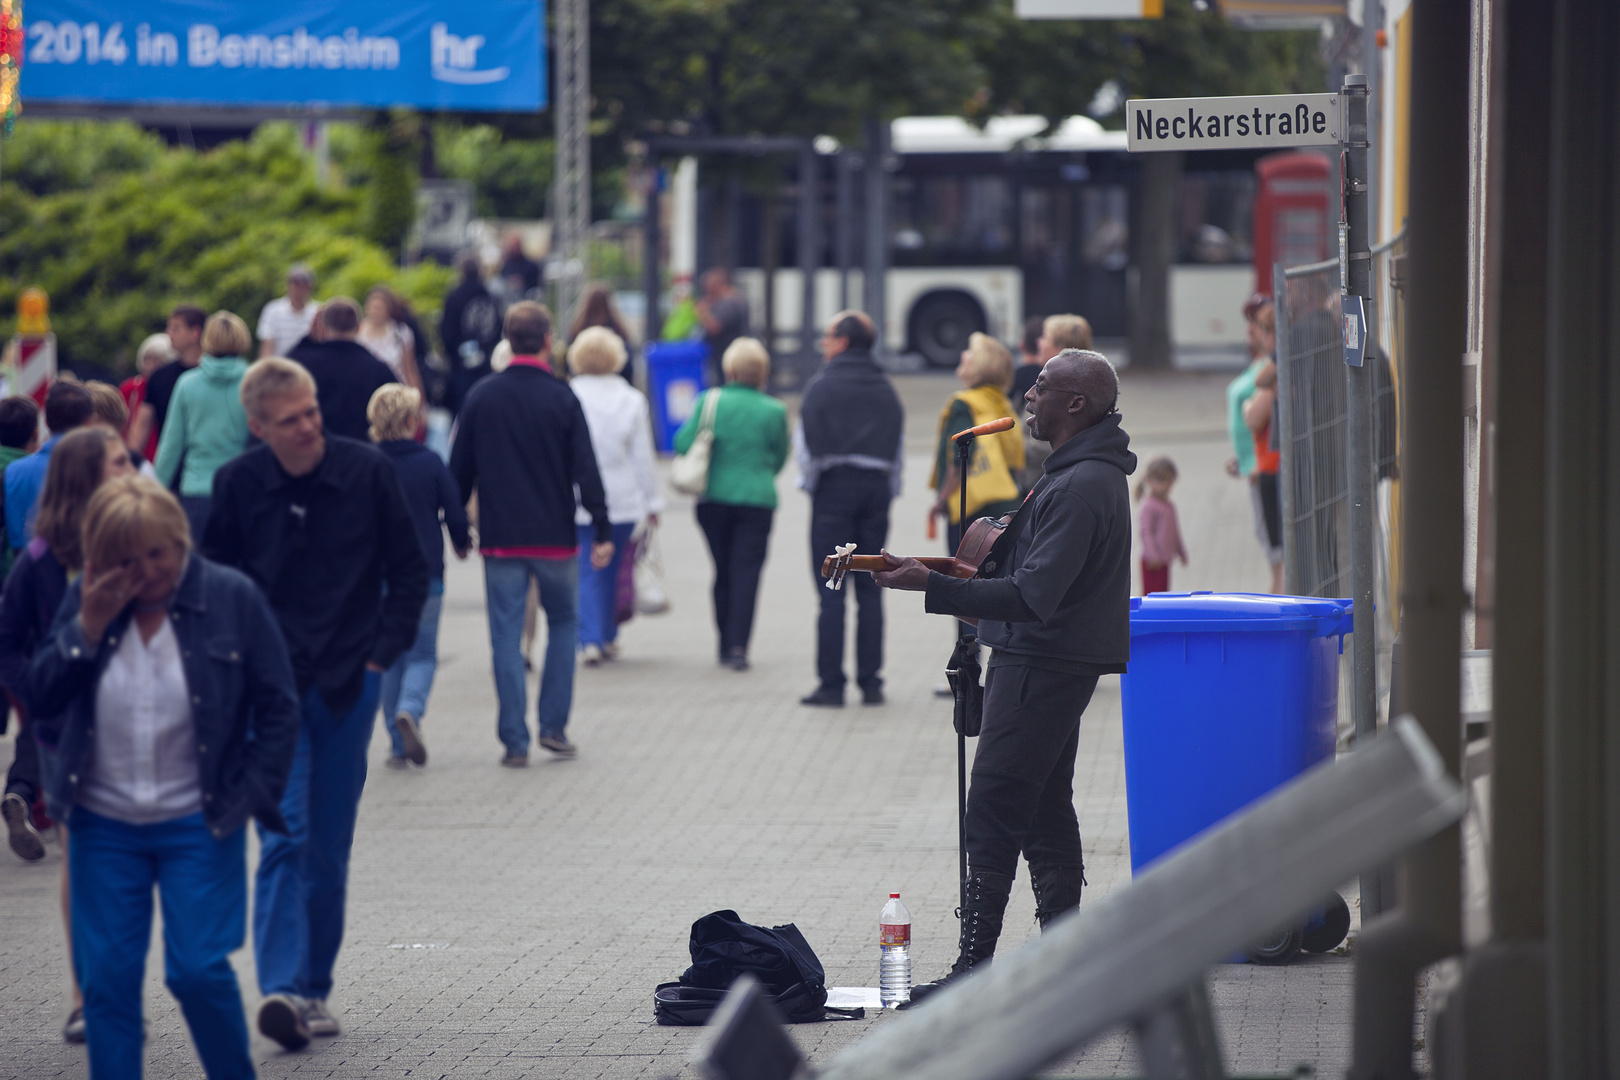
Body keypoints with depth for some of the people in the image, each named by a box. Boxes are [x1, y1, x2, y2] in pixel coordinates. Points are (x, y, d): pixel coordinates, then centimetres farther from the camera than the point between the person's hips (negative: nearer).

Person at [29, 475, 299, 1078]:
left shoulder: (231, 598, -6)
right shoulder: (85, 601, 1)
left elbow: (278, 708, -1)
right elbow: (42, 697, -3)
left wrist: (253, 797, -7)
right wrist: (88, 628, -15)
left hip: (199, 824, -3)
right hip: (104, 825, 3)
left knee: (200, 970, -9)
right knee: (108, 978, 4)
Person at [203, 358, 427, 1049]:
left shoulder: (367, 472, -3)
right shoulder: (237, 485, -3)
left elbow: (409, 570, 7)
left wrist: (382, 651, 0)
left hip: (347, 682, 1)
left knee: (330, 845, 6)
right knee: (284, 835, -14)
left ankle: (314, 988, 16)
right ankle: (281, 987, -21)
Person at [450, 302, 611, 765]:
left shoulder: (481, 398, 0)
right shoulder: (562, 400, -7)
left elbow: (459, 469, 6)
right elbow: (585, 471, -8)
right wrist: (602, 531, -3)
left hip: (500, 537, 1)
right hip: (555, 536, -1)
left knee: (506, 636, 4)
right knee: (563, 623, 17)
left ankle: (514, 740, 1)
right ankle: (553, 726, 11)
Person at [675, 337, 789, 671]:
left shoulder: (709, 402, -5)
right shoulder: (774, 411, -4)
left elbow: (683, 444, -8)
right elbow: (779, 457, 8)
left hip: (714, 497, 1)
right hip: (758, 499, -1)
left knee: (723, 571, 13)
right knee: (746, 571, -1)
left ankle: (726, 646, 19)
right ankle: (738, 646, -12)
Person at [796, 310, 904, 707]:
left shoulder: (822, 385, -6)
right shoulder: (885, 389, 9)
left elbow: (807, 441, -7)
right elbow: (898, 444, 11)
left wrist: (809, 481, 8)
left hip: (834, 487, -4)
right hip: (876, 488, 4)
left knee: (831, 593, -2)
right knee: (870, 591, 7)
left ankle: (831, 684, -4)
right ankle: (870, 683, 7)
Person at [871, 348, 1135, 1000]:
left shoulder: (1081, 487, -20)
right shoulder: (1090, 473, 15)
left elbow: (1033, 597, -26)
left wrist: (932, 585, -27)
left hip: (1042, 668, -11)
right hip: (1052, 660, 11)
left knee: (993, 816, -10)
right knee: (1045, 813, 13)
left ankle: (975, 966, -11)